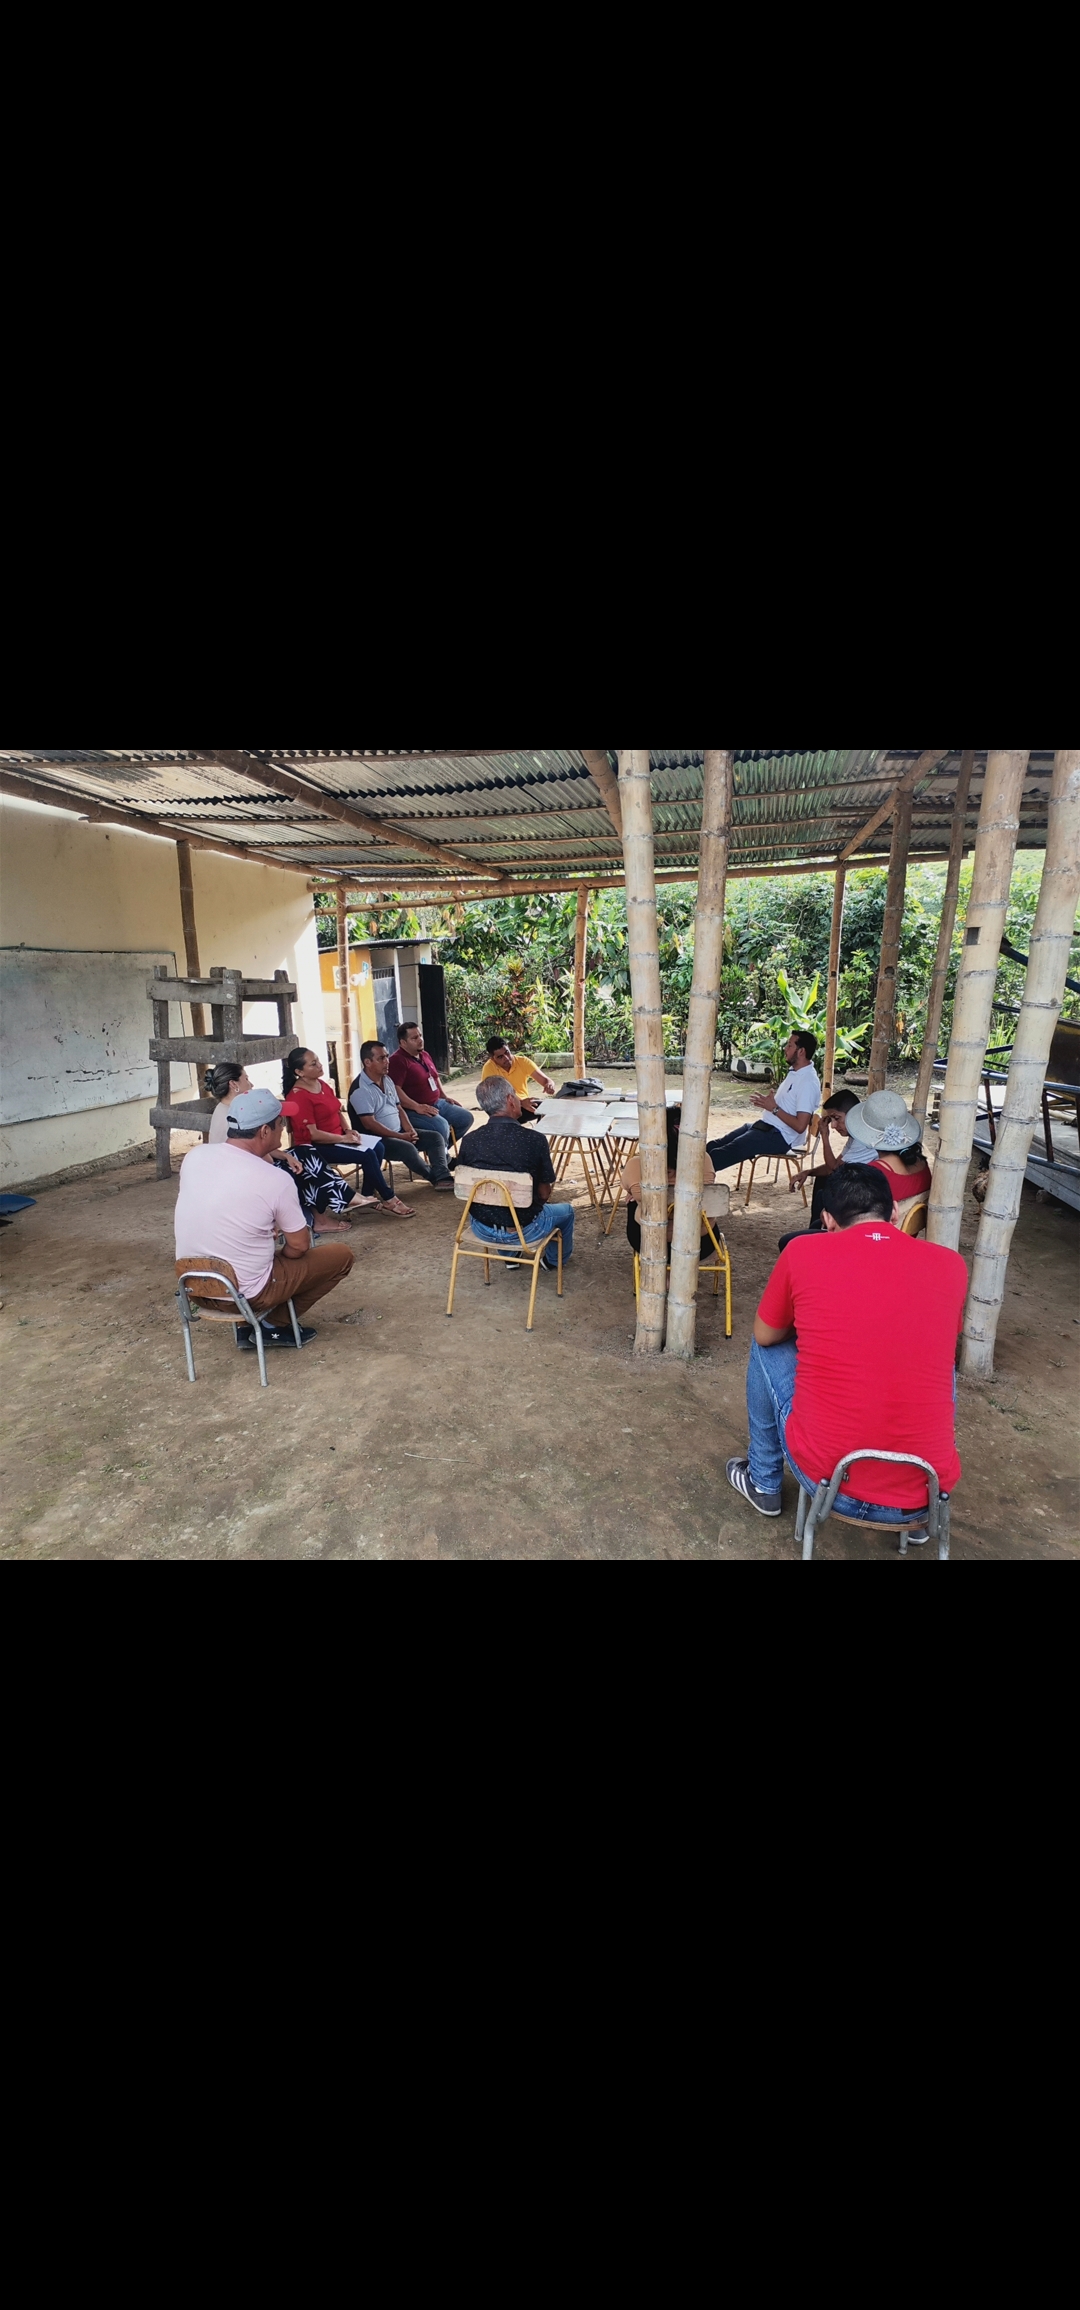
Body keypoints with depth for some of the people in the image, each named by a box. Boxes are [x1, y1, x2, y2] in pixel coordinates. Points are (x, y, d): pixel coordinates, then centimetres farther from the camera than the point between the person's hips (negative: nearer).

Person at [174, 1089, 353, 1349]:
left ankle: (246, 1325, 24)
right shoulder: (276, 1179, -21)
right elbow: (299, 1246, -9)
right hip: (245, 1293, -6)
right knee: (341, 1255, 8)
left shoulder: (194, 1157, -6)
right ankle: (274, 1325, 11)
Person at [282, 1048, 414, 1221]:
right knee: (367, 1155, -21)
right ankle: (388, 1199, -8)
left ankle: (368, 1196, -2)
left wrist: (348, 1130, 0)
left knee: (378, 1148, -8)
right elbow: (313, 1135, -23)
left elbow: (337, 1111, 18)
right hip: (316, 1147, -9)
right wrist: (344, 1138, -18)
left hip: (338, 1136, 9)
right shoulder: (298, 1097, -21)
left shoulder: (322, 1084, 7)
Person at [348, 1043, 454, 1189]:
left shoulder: (387, 1080, 12)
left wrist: (409, 1129, -4)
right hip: (377, 1138, -9)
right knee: (407, 1148, -33)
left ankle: (442, 1177, -22)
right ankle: (436, 1177, -11)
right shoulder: (360, 1089, -17)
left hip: (399, 1132, 9)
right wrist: (401, 1136, -20)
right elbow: (369, 1124, -22)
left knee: (435, 1137, -5)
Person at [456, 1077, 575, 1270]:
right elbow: (544, 1194, -10)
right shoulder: (534, 1140, -21)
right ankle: (555, 1259, 51)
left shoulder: (469, 1141, -12)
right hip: (523, 1231, -3)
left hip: (482, 1229, 3)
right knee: (567, 1210, 28)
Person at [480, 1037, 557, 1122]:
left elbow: (545, 1080, -12)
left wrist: (550, 1085, -38)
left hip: (524, 1105, 3)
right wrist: (521, 1102, -39)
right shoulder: (489, 1068, -15)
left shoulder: (523, 1061, -8)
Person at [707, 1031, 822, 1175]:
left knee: (720, 1154, -23)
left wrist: (774, 1108, -17)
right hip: (767, 1126, 10)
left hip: (779, 1137, -10)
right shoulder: (795, 1071, 12)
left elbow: (800, 1126, -23)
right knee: (714, 1146, 0)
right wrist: (767, 1103, 6)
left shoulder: (808, 1082, -18)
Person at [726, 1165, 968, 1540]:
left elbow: (765, 1335, 11)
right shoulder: (950, 1265, 0)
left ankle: (763, 1483, 35)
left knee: (768, 1350, 21)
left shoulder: (803, 1253, -6)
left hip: (825, 1478, -2)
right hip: (924, 1492, 2)